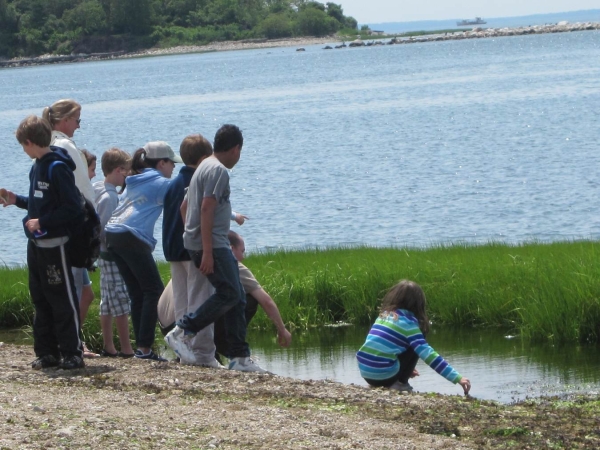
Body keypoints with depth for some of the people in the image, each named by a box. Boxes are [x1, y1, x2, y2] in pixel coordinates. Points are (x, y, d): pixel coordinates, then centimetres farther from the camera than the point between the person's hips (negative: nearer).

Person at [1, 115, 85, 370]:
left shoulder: (58, 167, -16)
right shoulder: (37, 167, 12)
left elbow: (73, 208, -19)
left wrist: (42, 222, -19)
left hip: (54, 244, -9)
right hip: (36, 244, 9)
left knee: (63, 300, -4)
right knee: (40, 300, 11)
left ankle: (72, 353, 0)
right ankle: (47, 352, 16)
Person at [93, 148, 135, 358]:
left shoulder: (97, 189, 9)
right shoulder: (110, 197, -19)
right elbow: (105, 231, -21)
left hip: (104, 254, 10)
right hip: (114, 255, -10)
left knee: (107, 303, 12)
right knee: (121, 303, -7)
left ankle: (109, 347, 16)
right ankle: (126, 349, -6)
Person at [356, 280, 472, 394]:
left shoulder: (384, 315, 14)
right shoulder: (407, 322, -6)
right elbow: (428, 354, -13)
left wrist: (405, 369, 40)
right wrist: (457, 378, -14)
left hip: (365, 372, 7)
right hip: (383, 374, -7)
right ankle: (400, 383, 3)